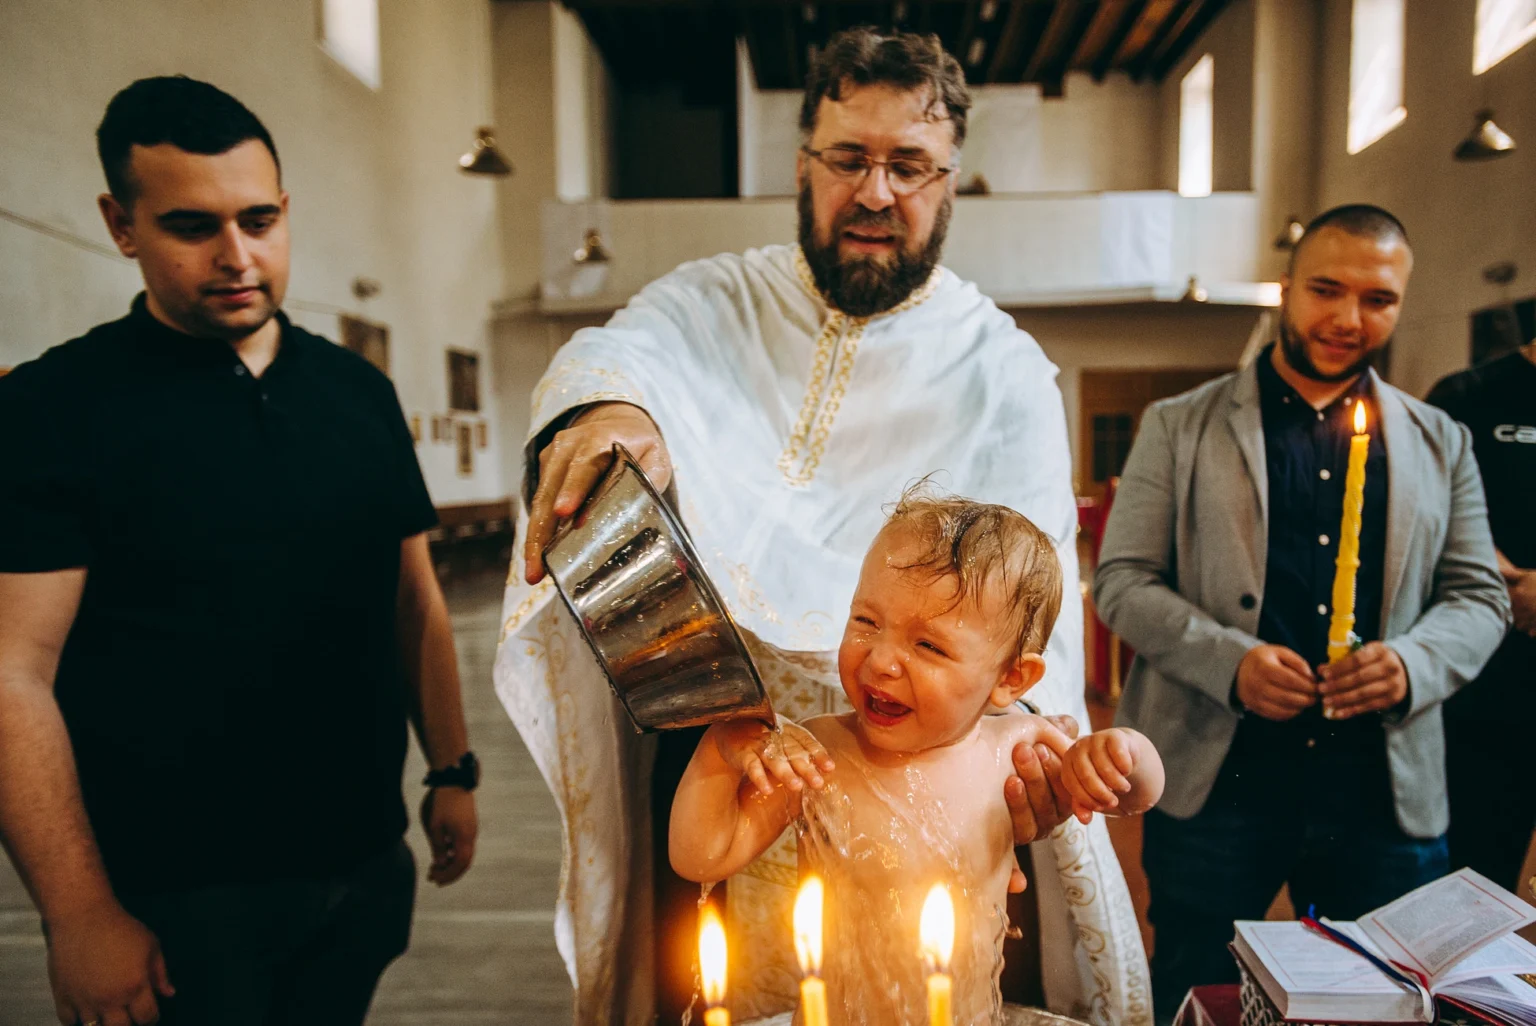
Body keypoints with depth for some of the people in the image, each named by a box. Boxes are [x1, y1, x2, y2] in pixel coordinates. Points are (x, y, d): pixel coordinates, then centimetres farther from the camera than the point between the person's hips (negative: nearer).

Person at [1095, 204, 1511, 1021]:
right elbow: (1122, 581, -2)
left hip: (1388, 793, 3)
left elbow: (1478, 594, 11)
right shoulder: (1180, 427, 3)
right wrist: (1228, 657, -18)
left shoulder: (1440, 443, 13)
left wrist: (1415, 662, -11)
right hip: (1216, 782, -2)